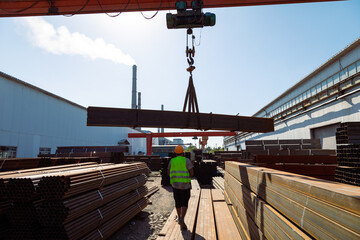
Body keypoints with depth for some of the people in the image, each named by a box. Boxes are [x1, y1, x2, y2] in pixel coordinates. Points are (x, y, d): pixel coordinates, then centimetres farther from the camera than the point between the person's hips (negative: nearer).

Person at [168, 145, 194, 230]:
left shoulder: (171, 161, 1)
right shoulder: (187, 160, -6)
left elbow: (168, 173, 9)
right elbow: (192, 172, -8)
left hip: (175, 184, 3)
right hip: (185, 185, -2)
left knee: (178, 202, 18)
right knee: (184, 203, 5)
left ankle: (179, 218, 29)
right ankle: (182, 219, -13)